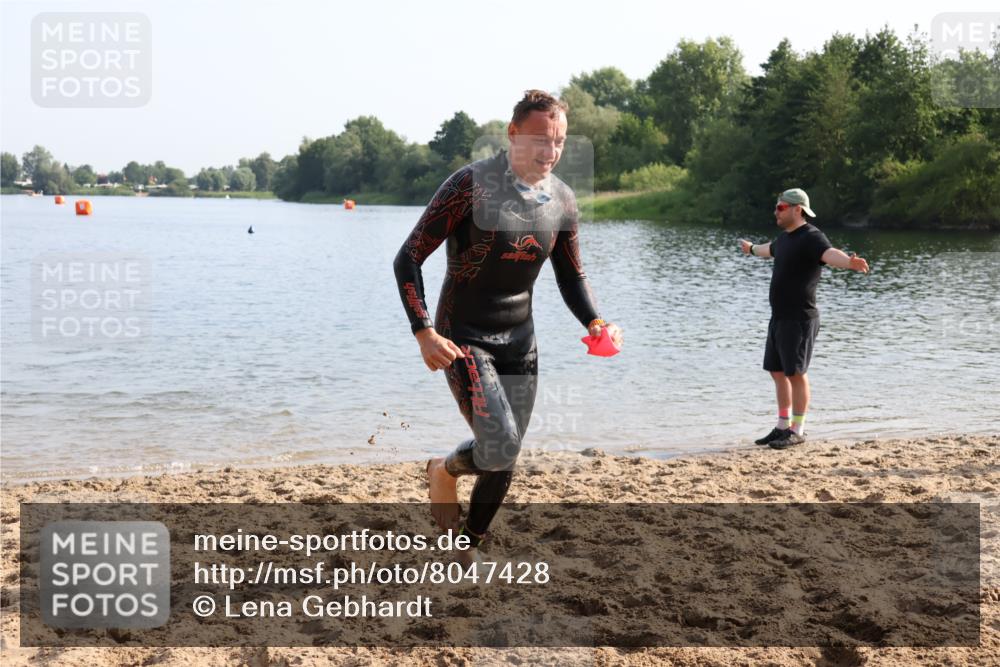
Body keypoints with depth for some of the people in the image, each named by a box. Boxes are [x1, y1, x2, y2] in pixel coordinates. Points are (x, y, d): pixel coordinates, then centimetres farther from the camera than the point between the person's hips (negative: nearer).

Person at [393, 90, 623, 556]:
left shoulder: (562, 200, 0)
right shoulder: (471, 184, -17)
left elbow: (571, 276, 14)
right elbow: (408, 259, -15)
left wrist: (594, 321, -6)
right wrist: (424, 333, -24)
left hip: (519, 340, 6)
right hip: (462, 340, -6)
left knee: (504, 461, 9)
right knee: (500, 445, -21)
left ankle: (468, 549, 33)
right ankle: (444, 471, 14)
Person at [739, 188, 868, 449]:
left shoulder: (811, 237, -14)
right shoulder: (785, 236, 16)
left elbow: (830, 254, -35)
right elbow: (770, 249, 40)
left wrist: (849, 262, -57)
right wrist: (752, 248, 61)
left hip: (799, 319, -9)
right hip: (779, 318, 9)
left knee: (796, 373, -4)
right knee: (778, 372, 12)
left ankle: (797, 431, 5)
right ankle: (783, 427, 22)